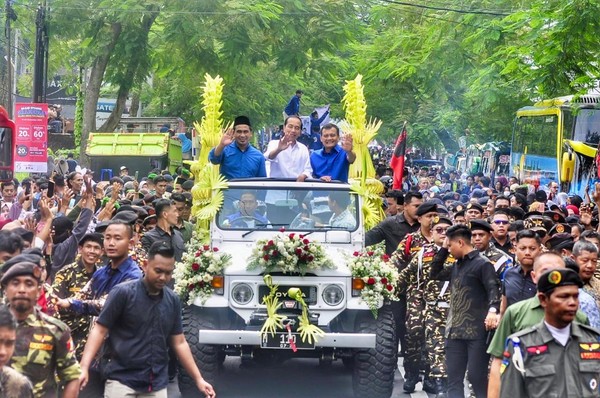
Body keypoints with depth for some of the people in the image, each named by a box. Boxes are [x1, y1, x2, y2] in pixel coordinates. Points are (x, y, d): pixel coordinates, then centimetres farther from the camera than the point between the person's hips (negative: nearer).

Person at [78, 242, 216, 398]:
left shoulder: (173, 300, 6)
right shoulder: (123, 293, -8)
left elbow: (179, 343, 12)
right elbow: (100, 330, -8)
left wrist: (198, 379, 8)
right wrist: (84, 367, -19)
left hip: (157, 385, 4)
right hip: (122, 381, -4)